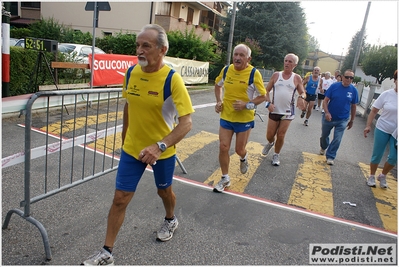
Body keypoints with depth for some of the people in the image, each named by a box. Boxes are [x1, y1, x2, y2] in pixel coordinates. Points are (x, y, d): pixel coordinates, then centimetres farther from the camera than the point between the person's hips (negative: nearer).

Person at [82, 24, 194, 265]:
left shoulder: (172, 79, -21)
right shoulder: (131, 73, -5)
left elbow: (187, 122, -25)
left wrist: (160, 146, -38)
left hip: (162, 151, -3)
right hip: (132, 148, 4)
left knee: (164, 191, 21)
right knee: (120, 199, 4)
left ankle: (171, 220, 54)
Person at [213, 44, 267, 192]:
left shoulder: (254, 73, -12)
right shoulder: (226, 70, -1)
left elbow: (263, 96, -7)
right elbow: (218, 85, 18)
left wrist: (247, 104, -21)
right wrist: (219, 101, 4)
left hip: (244, 119, -3)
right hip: (226, 117, 3)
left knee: (239, 150, 9)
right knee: (223, 148, 2)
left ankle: (243, 158, 48)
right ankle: (225, 178, 20)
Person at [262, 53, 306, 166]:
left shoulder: (297, 78, 1)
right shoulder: (276, 75, 2)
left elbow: (303, 92, 6)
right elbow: (267, 91, 4)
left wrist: (301, 97, -19)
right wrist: (268, 103, -11)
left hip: (288, 112, -1)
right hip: (274, 110, 1)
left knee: (281, 136, 0)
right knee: (269, 135, 5)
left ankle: (276, 155, 22)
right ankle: (270, 143, 41)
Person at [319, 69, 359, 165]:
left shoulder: (354, 90, -5)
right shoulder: (334, 86, -10)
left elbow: (353, 106, 4)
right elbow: (325, 101, -10)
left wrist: (352, 120, 8)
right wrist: (327, 112, -24)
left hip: (342, 120, 0)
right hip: (329, 117, 0)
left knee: (337, 140, 1)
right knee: (324, 135, 19)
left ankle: (330, 156, 17)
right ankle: (323, 147, 48)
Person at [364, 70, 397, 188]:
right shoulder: (387, 94, -9)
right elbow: (374, 111, -3)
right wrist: (368, 126, -8)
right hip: (382, 129, -1)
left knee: (394, 157, 2)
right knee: (377, 155, 8)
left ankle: (383, 176, 27)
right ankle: (371, 176, 28)